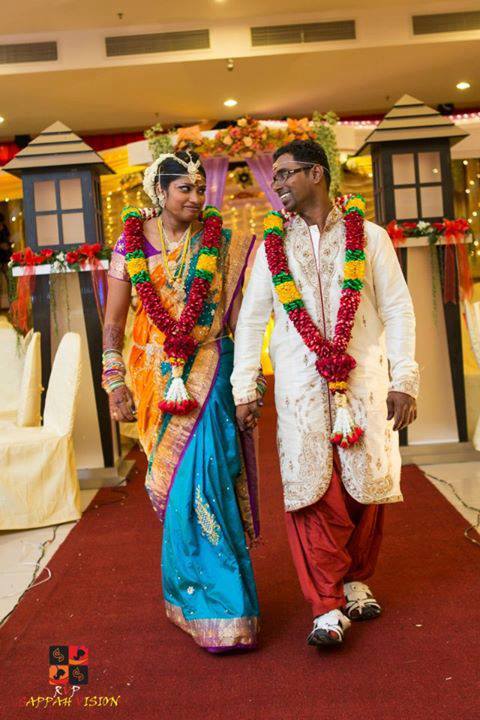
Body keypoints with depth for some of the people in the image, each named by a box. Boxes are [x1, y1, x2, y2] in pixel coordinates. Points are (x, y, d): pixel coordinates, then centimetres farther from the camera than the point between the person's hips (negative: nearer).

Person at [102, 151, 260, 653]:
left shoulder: (220, 243, 2)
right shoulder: (131, 244, 4)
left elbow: (239, 316, 3)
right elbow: (113, 321, 5)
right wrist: (115, 383, 1)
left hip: (209, 374, -1)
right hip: (157, 379, 2)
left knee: (202, 480, -7)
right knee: (177, 483, 8)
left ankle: (218, 606, 8)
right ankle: (202, 596, 25)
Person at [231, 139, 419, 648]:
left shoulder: (368, 236, 7)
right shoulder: (272, 245, 12)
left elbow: (397, 309, 4)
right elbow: (250, 320, 10)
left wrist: (404, 379, -5)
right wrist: (243, 389, 3)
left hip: (364, 378, 0)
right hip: (301, 384, 0)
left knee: (365, 486, 4)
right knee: (314, 491, -5)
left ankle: (355, 581, 25)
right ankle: (328, 606, 3)